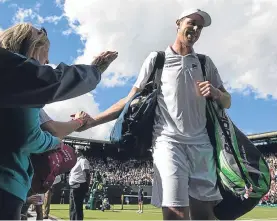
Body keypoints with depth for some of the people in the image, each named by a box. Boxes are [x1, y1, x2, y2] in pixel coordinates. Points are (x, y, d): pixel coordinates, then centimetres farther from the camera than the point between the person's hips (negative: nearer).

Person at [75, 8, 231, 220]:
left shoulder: (206, 63, 16)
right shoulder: (156, 59, 7)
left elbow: (227, 102, 16)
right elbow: (132, 100, 3)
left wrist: (216, 92, -8)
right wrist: (93, 121, -7)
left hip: (201, 145, 4)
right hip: (169, 141, -3)